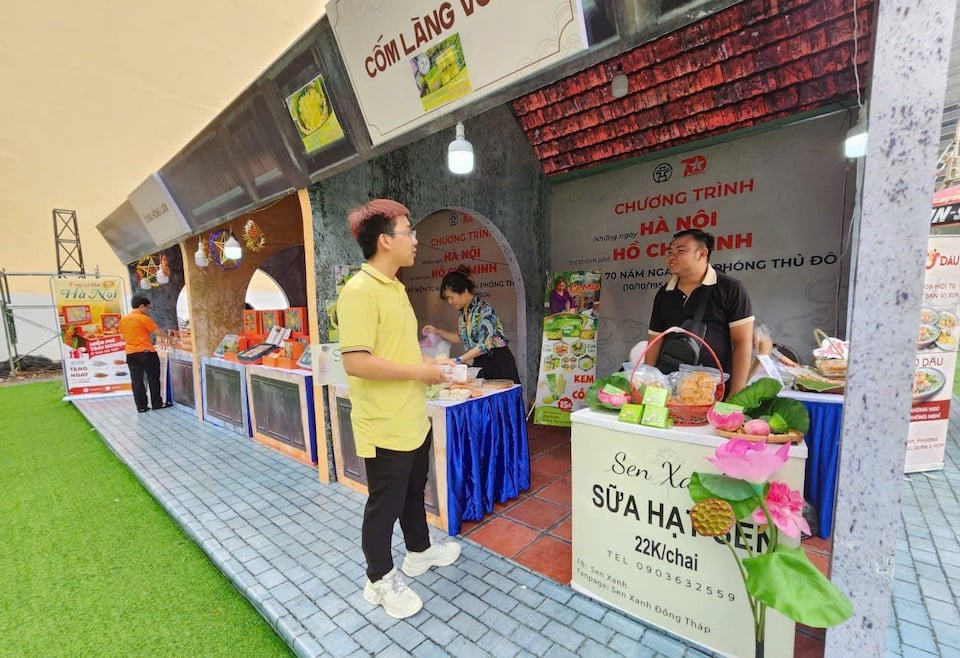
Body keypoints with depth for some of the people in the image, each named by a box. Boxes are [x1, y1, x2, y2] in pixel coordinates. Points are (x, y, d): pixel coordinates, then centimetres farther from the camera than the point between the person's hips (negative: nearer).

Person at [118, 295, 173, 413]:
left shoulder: (123, 319, 8)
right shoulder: (144, 318, -11)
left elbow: (123, 338, 15)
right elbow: (158, 331, -8)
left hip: (131, 354, 6)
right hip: (146, 353, -6)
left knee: (137, 381, 7)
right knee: (153, 378, 6)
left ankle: (141, 406, 11)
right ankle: (157, 403, 12)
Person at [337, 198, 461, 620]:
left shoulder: (395, 287, 9)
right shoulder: (359, 290, -22)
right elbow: (356, 362, -28)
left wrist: (428, 363, 7)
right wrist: (418, 372, -20)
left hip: (413, 419, 9)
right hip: (385, 426, -9)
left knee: (414, 492, 26)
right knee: (384, 504, 11)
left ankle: (419, 552, 49)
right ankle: (380, 581, 34)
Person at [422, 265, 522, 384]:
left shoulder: (484, 309, -17)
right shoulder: (464, 312, 6)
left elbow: (484, 344, -23)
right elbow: (462, 338, 17)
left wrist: (457, 360, -23)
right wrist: (438, 332, 10)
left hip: (498, 363, -7)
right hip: (480, 363, 7)